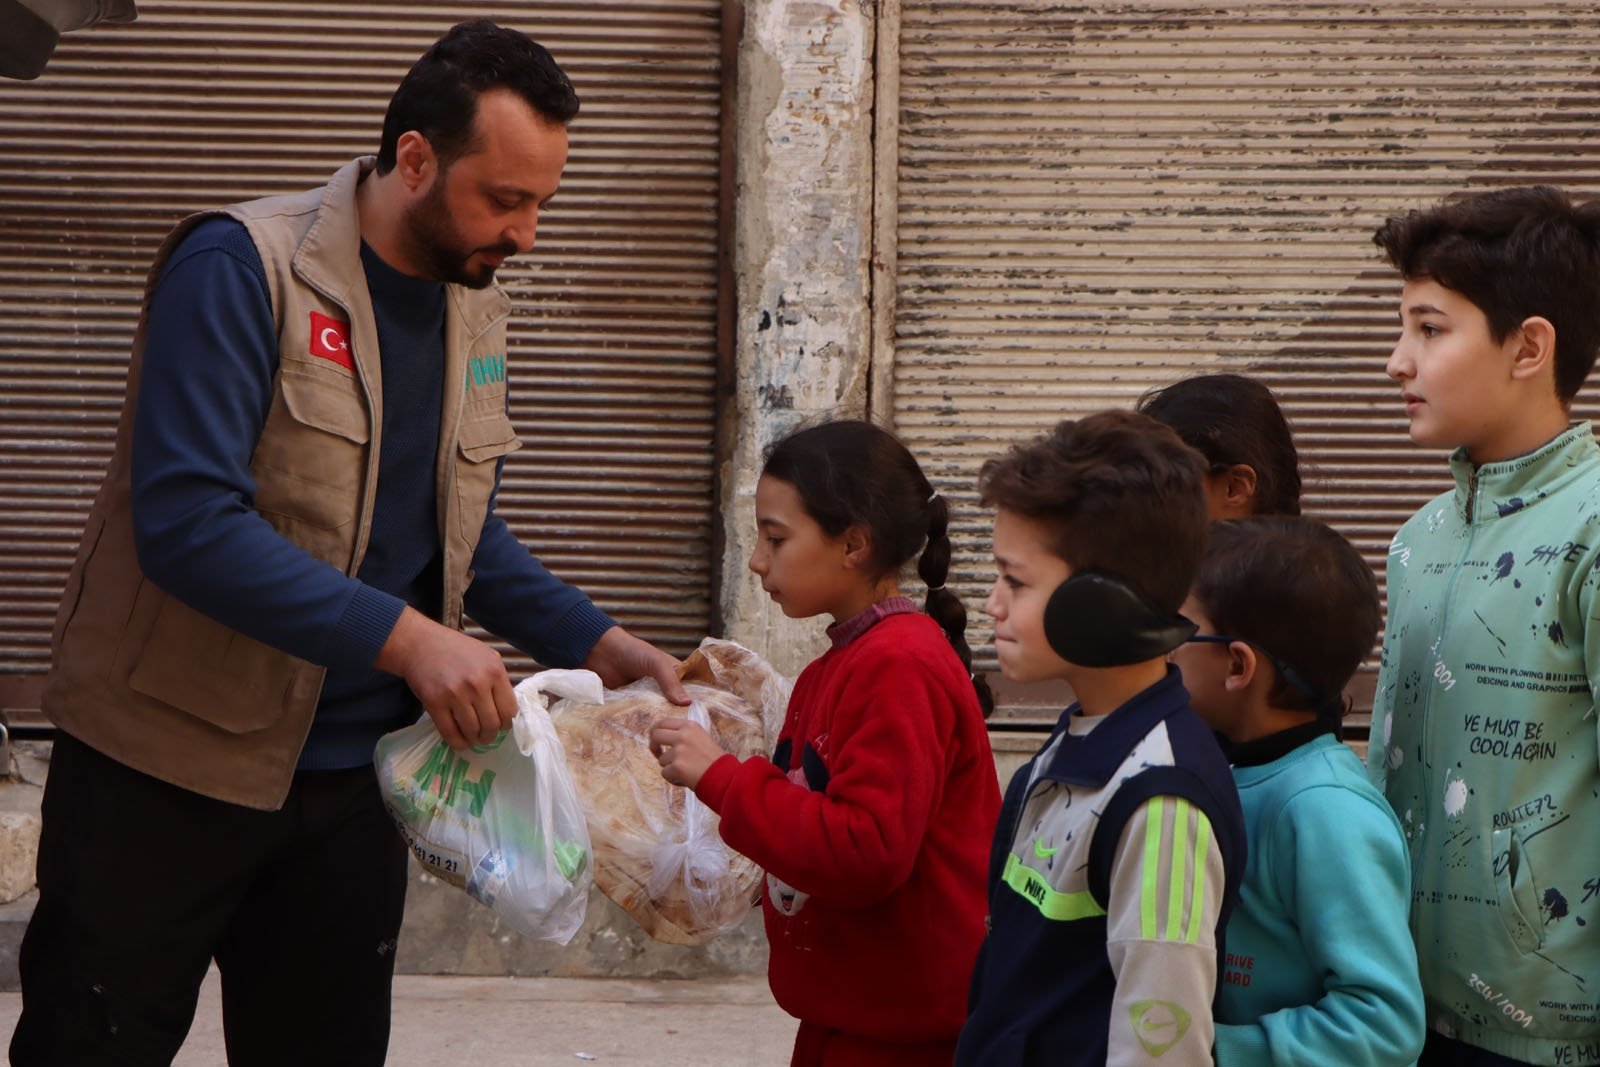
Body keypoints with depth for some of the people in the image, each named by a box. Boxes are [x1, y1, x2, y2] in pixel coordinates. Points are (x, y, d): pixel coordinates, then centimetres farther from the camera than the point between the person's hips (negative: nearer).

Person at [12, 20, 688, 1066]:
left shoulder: (475, 303, 7)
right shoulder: (242, 270, -16)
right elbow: (186, 522, -26)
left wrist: (596, 642, 2)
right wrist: (405, 637, -28)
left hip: (352, 781, 6)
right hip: (169, 772, -6)